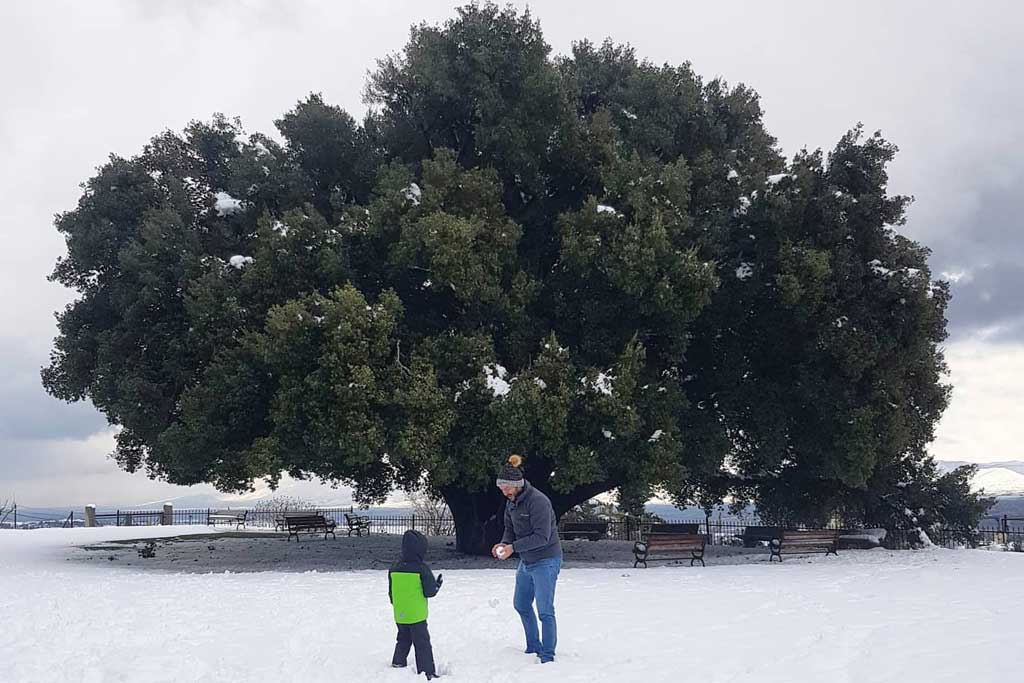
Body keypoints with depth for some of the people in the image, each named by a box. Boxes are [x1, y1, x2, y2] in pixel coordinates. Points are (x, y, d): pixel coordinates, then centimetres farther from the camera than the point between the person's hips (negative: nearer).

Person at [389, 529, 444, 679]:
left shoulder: (394, 568, -1)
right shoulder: (422, 569, -17)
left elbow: (391, 593, 7)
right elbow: (429, 592, -12)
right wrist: (437, 585, 7)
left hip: (400, 615, 5)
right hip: (417, 615, -5)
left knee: (403, 640, 23)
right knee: (422, 643, 3)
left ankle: (398, 664, 26)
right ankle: (427, 672, 5)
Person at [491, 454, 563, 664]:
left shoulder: (538, 501, -24)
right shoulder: (511, 502, 3)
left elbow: (542, 537, -27)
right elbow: (510, 528, 11)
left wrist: (513, 547, -29)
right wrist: (503, 543, -10)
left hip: (545, 561, -9)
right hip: (526, 561, 10)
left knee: (545, 611, -7)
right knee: (521, 605, 19)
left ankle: (547, 656, 3)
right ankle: (534, 648, 34)